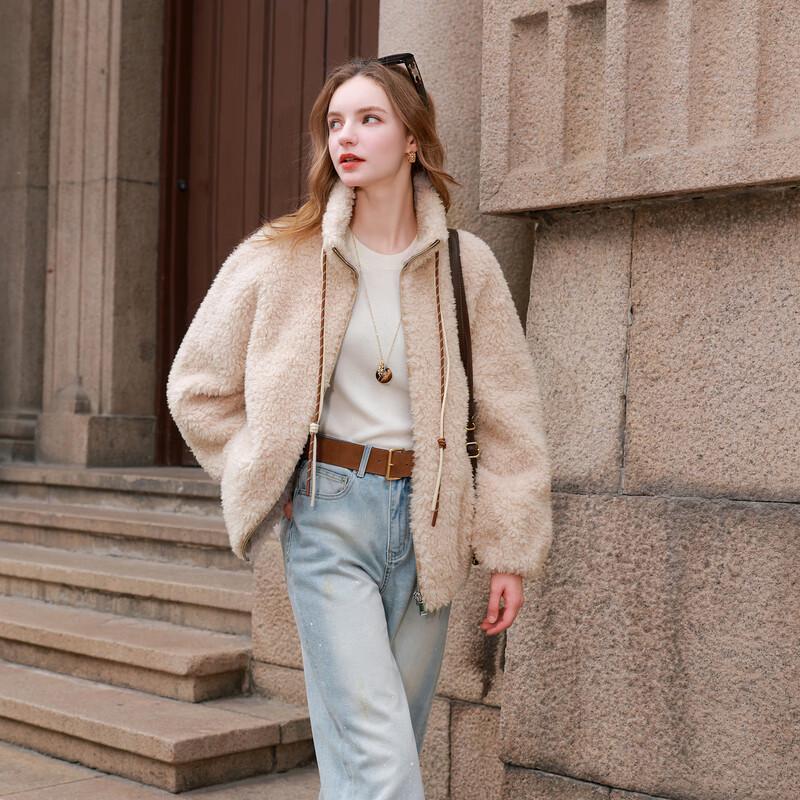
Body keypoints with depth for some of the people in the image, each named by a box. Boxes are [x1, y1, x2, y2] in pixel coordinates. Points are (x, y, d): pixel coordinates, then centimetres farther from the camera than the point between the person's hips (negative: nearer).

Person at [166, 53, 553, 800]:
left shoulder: (466, 264, 1)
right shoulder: (279, 259, -1)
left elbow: (508, 413, 4)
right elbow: (197, 387, 10)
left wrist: (511, 549, 2)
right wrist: (263, 475, 3)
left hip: (427, 521, 2)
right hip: (328, 517, -2)